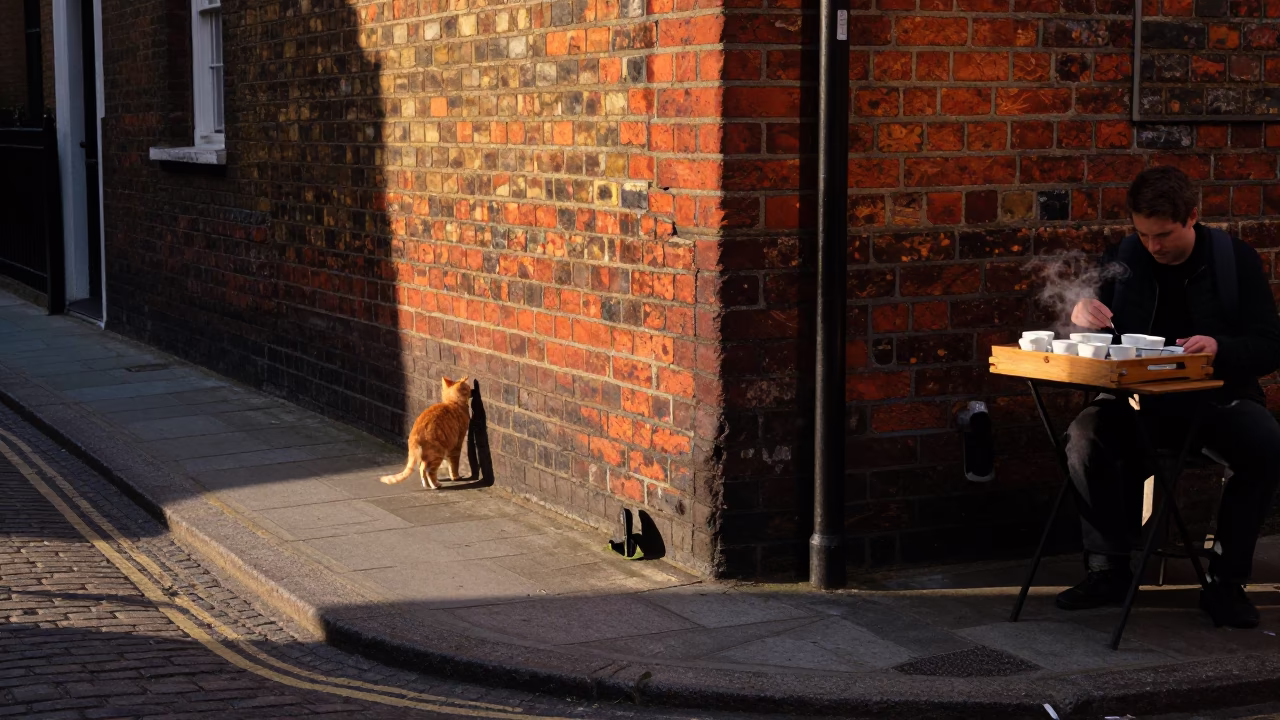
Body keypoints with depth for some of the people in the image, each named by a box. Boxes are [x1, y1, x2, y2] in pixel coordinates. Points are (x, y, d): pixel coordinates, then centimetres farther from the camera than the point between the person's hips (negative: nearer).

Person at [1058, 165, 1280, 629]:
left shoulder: (1236, 260, -1)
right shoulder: (1123, 260, 3)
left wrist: (1221, 348, -27)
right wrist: (1080, 313, -20)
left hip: (1217, 399, -1)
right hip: (1140, 401, 1)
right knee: (1083, 438, -29)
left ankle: (1225, 581, -17)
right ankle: (1108, 569, -13)